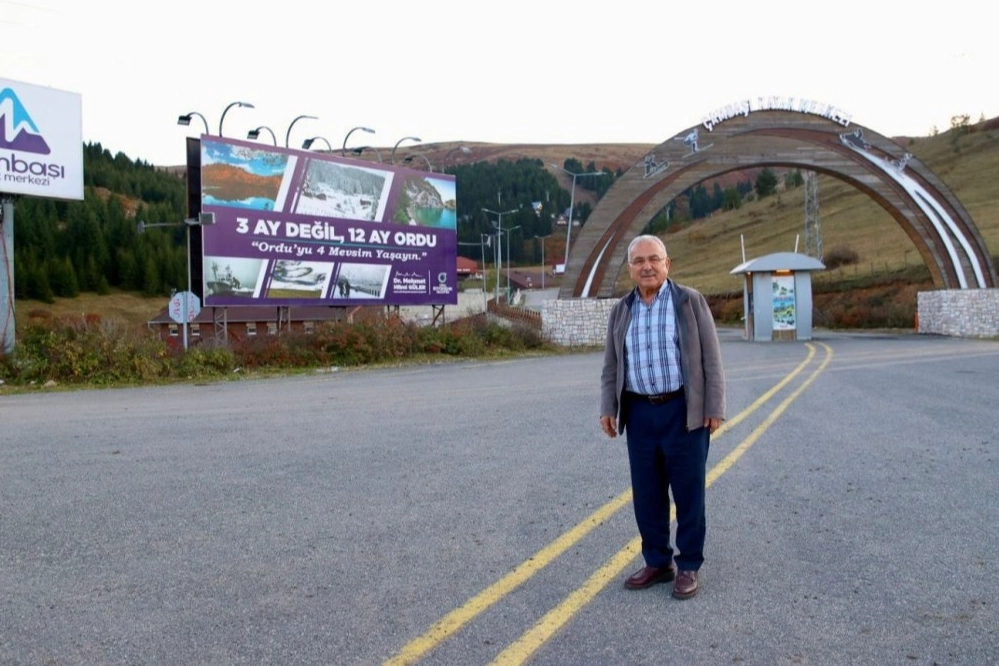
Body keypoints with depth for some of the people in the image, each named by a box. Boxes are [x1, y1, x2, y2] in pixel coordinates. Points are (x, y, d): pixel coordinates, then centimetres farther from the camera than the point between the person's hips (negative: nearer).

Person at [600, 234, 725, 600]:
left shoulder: (690, 301, -2)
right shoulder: (621, 310, 9)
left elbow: (711, 358, -3)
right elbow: (611, 366, 12)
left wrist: (715, 408, -7)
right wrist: (608, 408, 3)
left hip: (684, 411, -4)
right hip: (639, 413, 4)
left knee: (688, 493, 5)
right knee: (646, 494, 9)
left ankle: (688, 566, 17)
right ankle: (657, 562, 24)